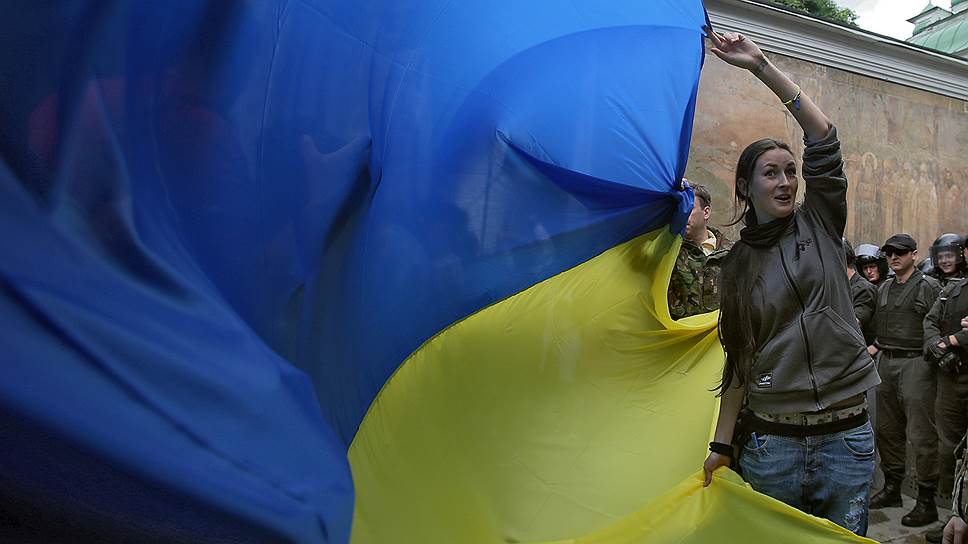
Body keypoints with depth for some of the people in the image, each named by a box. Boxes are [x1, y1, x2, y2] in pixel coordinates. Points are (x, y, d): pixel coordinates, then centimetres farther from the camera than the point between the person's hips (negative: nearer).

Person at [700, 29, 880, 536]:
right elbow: (739, 362, 5)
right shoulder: (736, 266, 4)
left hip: (846, 438, 0)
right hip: (771, 443, 0)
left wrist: (762, 65, -11)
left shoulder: (819, 225, 3)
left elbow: (823, 138, -9)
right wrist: (720, 445, 2)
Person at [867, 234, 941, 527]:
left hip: (916, 363, -7)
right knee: (887, 430, 13)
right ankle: (891, 488, 26)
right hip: (886, 363, 7)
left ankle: (927, 501, 2)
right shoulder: (883, 289, 16)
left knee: (921, 434, -6)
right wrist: (874, 348, 12)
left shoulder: (928, 287, -4)